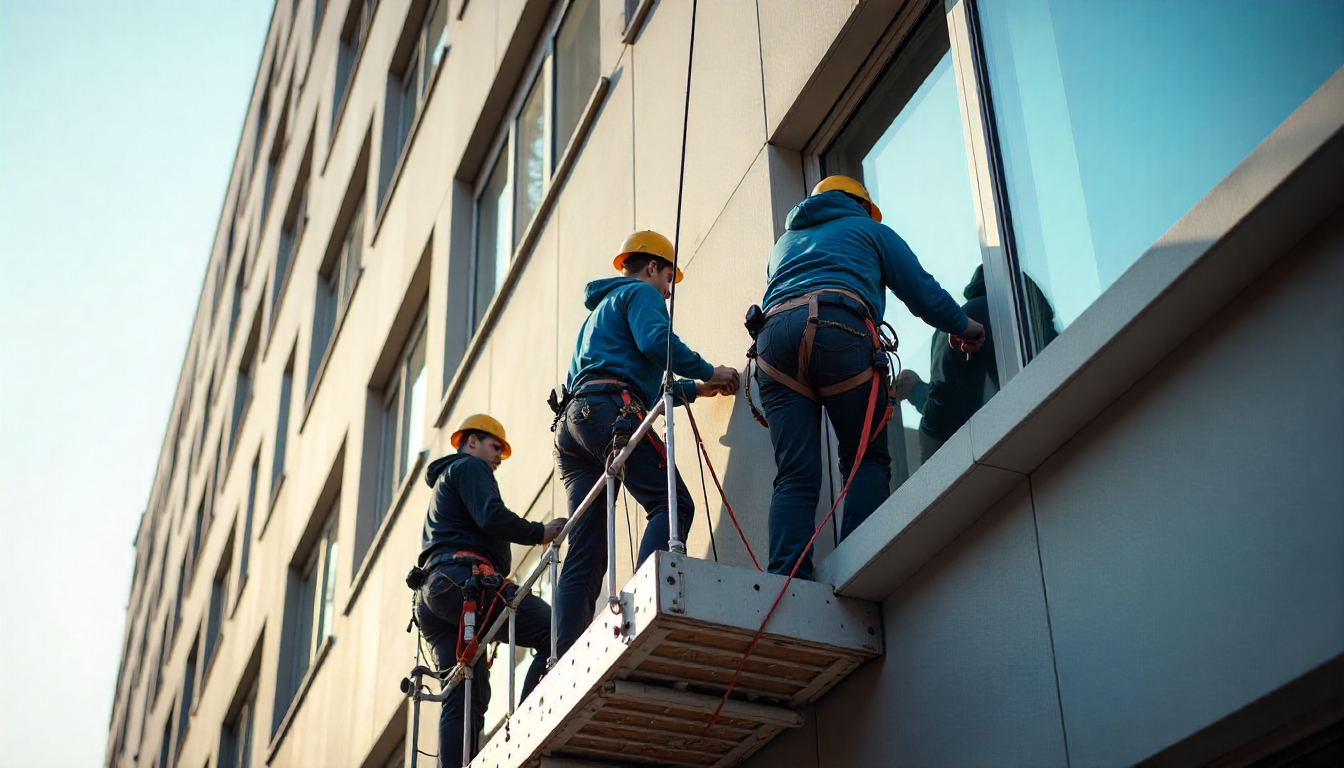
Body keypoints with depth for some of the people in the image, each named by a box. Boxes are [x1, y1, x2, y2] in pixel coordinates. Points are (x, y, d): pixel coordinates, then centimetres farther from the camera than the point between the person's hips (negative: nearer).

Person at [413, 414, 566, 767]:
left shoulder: (444, 481, 37)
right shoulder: (470, 467, 8)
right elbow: (491, 517, -12)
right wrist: (540, 532, -5)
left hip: (431, 592, 10)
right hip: (462, 578, -10)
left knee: (465, 699, 2)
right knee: (554, 631, -20)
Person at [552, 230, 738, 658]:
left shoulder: (599, 311, 39)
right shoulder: (639, 293, 12)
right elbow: (656, 342, -10)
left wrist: (693, 390, 42)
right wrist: (709, 372, 1)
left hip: (574, 420, 9)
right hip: (609, 410, -9)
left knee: (584, 557, 0)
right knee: (672, 504, -20)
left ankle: (566, 660, -10)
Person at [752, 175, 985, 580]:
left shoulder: (784, 242, 40)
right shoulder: (868, 228, 27)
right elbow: (920, 289, 22)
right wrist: (964, 327, 37)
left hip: (773, 334, 4)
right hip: (837, 328, -4)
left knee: (794, 476, -4)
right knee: (866, 459, 1)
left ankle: (785, 578, -20)